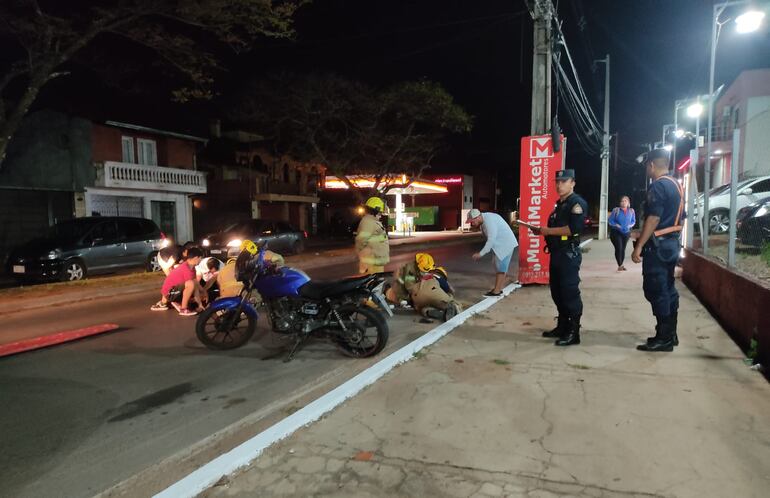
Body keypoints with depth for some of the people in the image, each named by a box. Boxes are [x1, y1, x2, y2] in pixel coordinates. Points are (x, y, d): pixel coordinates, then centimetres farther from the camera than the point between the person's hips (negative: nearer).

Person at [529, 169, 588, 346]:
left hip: (569, 254, -9)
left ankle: (573, 332, -1)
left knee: (570, 293, -7)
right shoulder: (559, 204, 19)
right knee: (557, 292, 14)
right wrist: (541, 231, 9)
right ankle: (562, 327, 24)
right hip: (556, 253, 10)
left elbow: (574, 228, -23)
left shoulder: (577, 203, -10)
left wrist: (548, 230, -19)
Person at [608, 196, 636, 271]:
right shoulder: (616, 210, -5)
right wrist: (616, 225, -17)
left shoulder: (631, 211, 3)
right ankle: (619, 265, -8)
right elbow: (610, 220, -2)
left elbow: (633, 221, 10)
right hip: (616, 232, -3)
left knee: (623, 248, 8)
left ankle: (621, 264, 20)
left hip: (626, 232, 3)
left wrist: (629, 226, -9)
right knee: (619, 248, -14)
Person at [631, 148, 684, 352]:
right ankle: (670, 334, 22)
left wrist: (639, 246, -21)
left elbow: (653, 219, -22)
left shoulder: (658, 186, -15)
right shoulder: (677, 185, 16)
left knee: (656, 291, -6)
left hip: (657, 244, -10)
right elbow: (679, 218, 19)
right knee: (668, 289, 14)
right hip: (672, 243, 10)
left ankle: (663, 339, -3)